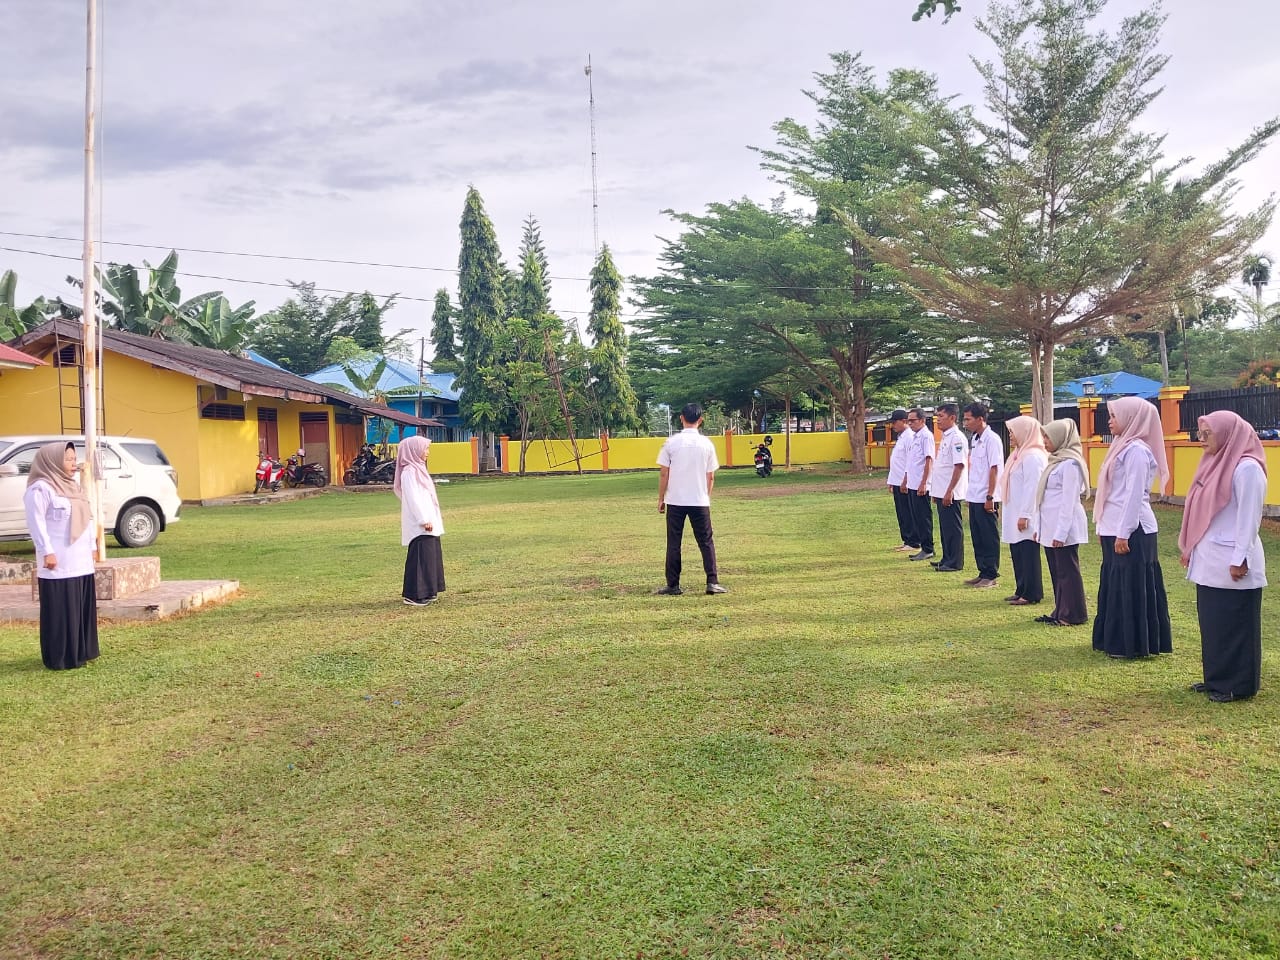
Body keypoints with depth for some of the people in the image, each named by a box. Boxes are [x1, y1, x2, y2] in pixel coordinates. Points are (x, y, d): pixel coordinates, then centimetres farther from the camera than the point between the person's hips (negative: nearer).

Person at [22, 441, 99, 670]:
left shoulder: (73, 487, 17)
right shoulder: (41, 489, -10)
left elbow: (87, 519, 20)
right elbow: (36, 522, -16)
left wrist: (92, 546, 17)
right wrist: (47, 551, -19)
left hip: (81, 561, 9)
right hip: (59, 564, -9)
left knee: (82, 609, 12)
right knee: (61, 612, -4)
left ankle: (80, 652, 21)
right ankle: (60, 658, 2)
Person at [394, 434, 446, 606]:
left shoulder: (418, 469, 16)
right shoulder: (409, 471, -13)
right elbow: (413, 498, -19)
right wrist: (424, 520, -21)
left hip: (428, 521, 10)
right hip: (419, 525, -10)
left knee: (431, 556, 12)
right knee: (420, 558, -9)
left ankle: (427, 593, 18)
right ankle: (414, 595, -5)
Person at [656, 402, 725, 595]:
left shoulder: (671, 442, -4)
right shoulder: (706, 444, 0)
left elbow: (664, 473, -3)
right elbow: (710, 477, 4)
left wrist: (661, 499, 6)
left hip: (675, 501, -1)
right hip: (700, 501, 1)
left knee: (674, 544, 6)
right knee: (706, 542, 8)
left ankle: (673, 586, 8)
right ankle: (712, 582, 3)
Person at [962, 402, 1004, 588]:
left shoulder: (991, 440, -13)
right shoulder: (976, 439, 13)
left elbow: (994, 469, -16)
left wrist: (990, 497, -18)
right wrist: (969, 494, 15)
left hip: (986, 499, -8)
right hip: (975, 497, 8)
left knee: (989, 538, 0)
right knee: (977, 537, 12)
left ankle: (991, 575, 8)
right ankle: (983, 573, 20)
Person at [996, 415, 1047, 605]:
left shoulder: (1032, 456, -15)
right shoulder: (1020, 454, 16)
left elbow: (1032, 488, -20)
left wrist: (1024, 515, -22)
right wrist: (1003, 508, 18)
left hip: (1026, 516, -10)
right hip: (1014, 515, 10)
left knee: (1028, 554, -4)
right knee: (1017, 554, 13)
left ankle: (1031, 594, 3)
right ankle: (1021, 591, 20)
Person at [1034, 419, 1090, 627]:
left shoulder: (1070, 463, -14)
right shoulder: (1056, 461, 14)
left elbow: (1069, 501, -18)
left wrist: (1060, 532, -20)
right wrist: (1040, 527, 16)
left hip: (1063, 528, -9)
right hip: (1050, 527, 9)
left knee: (1067, 571, -2)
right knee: (1056, 571, 13)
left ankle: (1073, 615, 6)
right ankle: (1060, 612, 20)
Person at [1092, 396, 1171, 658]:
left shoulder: (1137, 450, -15)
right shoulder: (1123, 446, 14)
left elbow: (1134, 495, -19)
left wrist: (1123, 534, -20)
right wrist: (1103, 527, 17)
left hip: (1131, 531, -10)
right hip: (1115, 529, 10)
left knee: (1131, 586, -3)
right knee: (1115, 585, 14)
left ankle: (1131, 644, 5)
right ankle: (1115, 639, 22)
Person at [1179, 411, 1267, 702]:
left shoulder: (1247, 468, -14)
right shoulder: (1217, 463, 12)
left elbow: (1249, 516, -17)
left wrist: (1240, 559, -18)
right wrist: (1190, 547, 15)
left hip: (1231, 563, -9)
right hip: (1209, 561, 9)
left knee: (1234, 624, 1)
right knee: (1212, 621, 13)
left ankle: (1238, 685, 11)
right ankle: (1216, 678, 22)